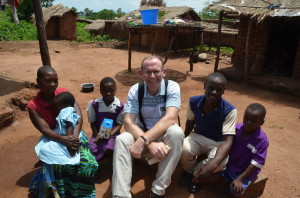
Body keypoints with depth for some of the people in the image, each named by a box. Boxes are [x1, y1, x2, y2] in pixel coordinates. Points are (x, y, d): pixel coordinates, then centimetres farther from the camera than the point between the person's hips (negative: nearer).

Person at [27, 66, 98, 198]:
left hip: (73, 134, 1)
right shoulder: (33, 106, -8)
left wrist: (74, 137, -34)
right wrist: (64, 140, -41)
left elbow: (78, 115, -16)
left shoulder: (64, 93, -4)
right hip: (54, 140, -1)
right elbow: (45, 130, -21)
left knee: (87, 162, -27)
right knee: (58, 166, -33)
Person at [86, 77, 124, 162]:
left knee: (109, 150, -27)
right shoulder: (94, 104, -6)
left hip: (113, 134, -1)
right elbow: (92, 122, 2)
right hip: (98, 134, 2)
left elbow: (119, 124, -4)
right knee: (91, 150, -21)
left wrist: (110, 134, -19)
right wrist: (97, 135, -13)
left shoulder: (120, 105, -12)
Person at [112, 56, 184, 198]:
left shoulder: (172, 87, -16)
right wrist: (150, 143, -37)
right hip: (142, 132, 2)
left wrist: (143, 140, -40)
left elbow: (170, 118, -30)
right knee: (122, 139, -28)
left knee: (176, 132, -34)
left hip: (165, 133, -1)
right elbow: (128, 122, -21)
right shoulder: (135, 90, -11)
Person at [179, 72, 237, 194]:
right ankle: (189, 170, 6)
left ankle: (196, 172, 1)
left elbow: (228, 141, -31)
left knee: (220, 163, -35)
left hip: (218, 143, -2)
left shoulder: (229, 111, -26)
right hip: (198, 137, 2)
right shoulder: (193, 102, -15)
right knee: (183, 149, -32)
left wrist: (211, 166, -45)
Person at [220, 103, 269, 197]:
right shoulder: (237, 128, -11)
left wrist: (240, 179, -23)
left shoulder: (262, 140, -23)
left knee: (235, 190, -24)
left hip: (245, 171, -4)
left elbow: (257, 163, -21)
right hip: (229, 163, 4)